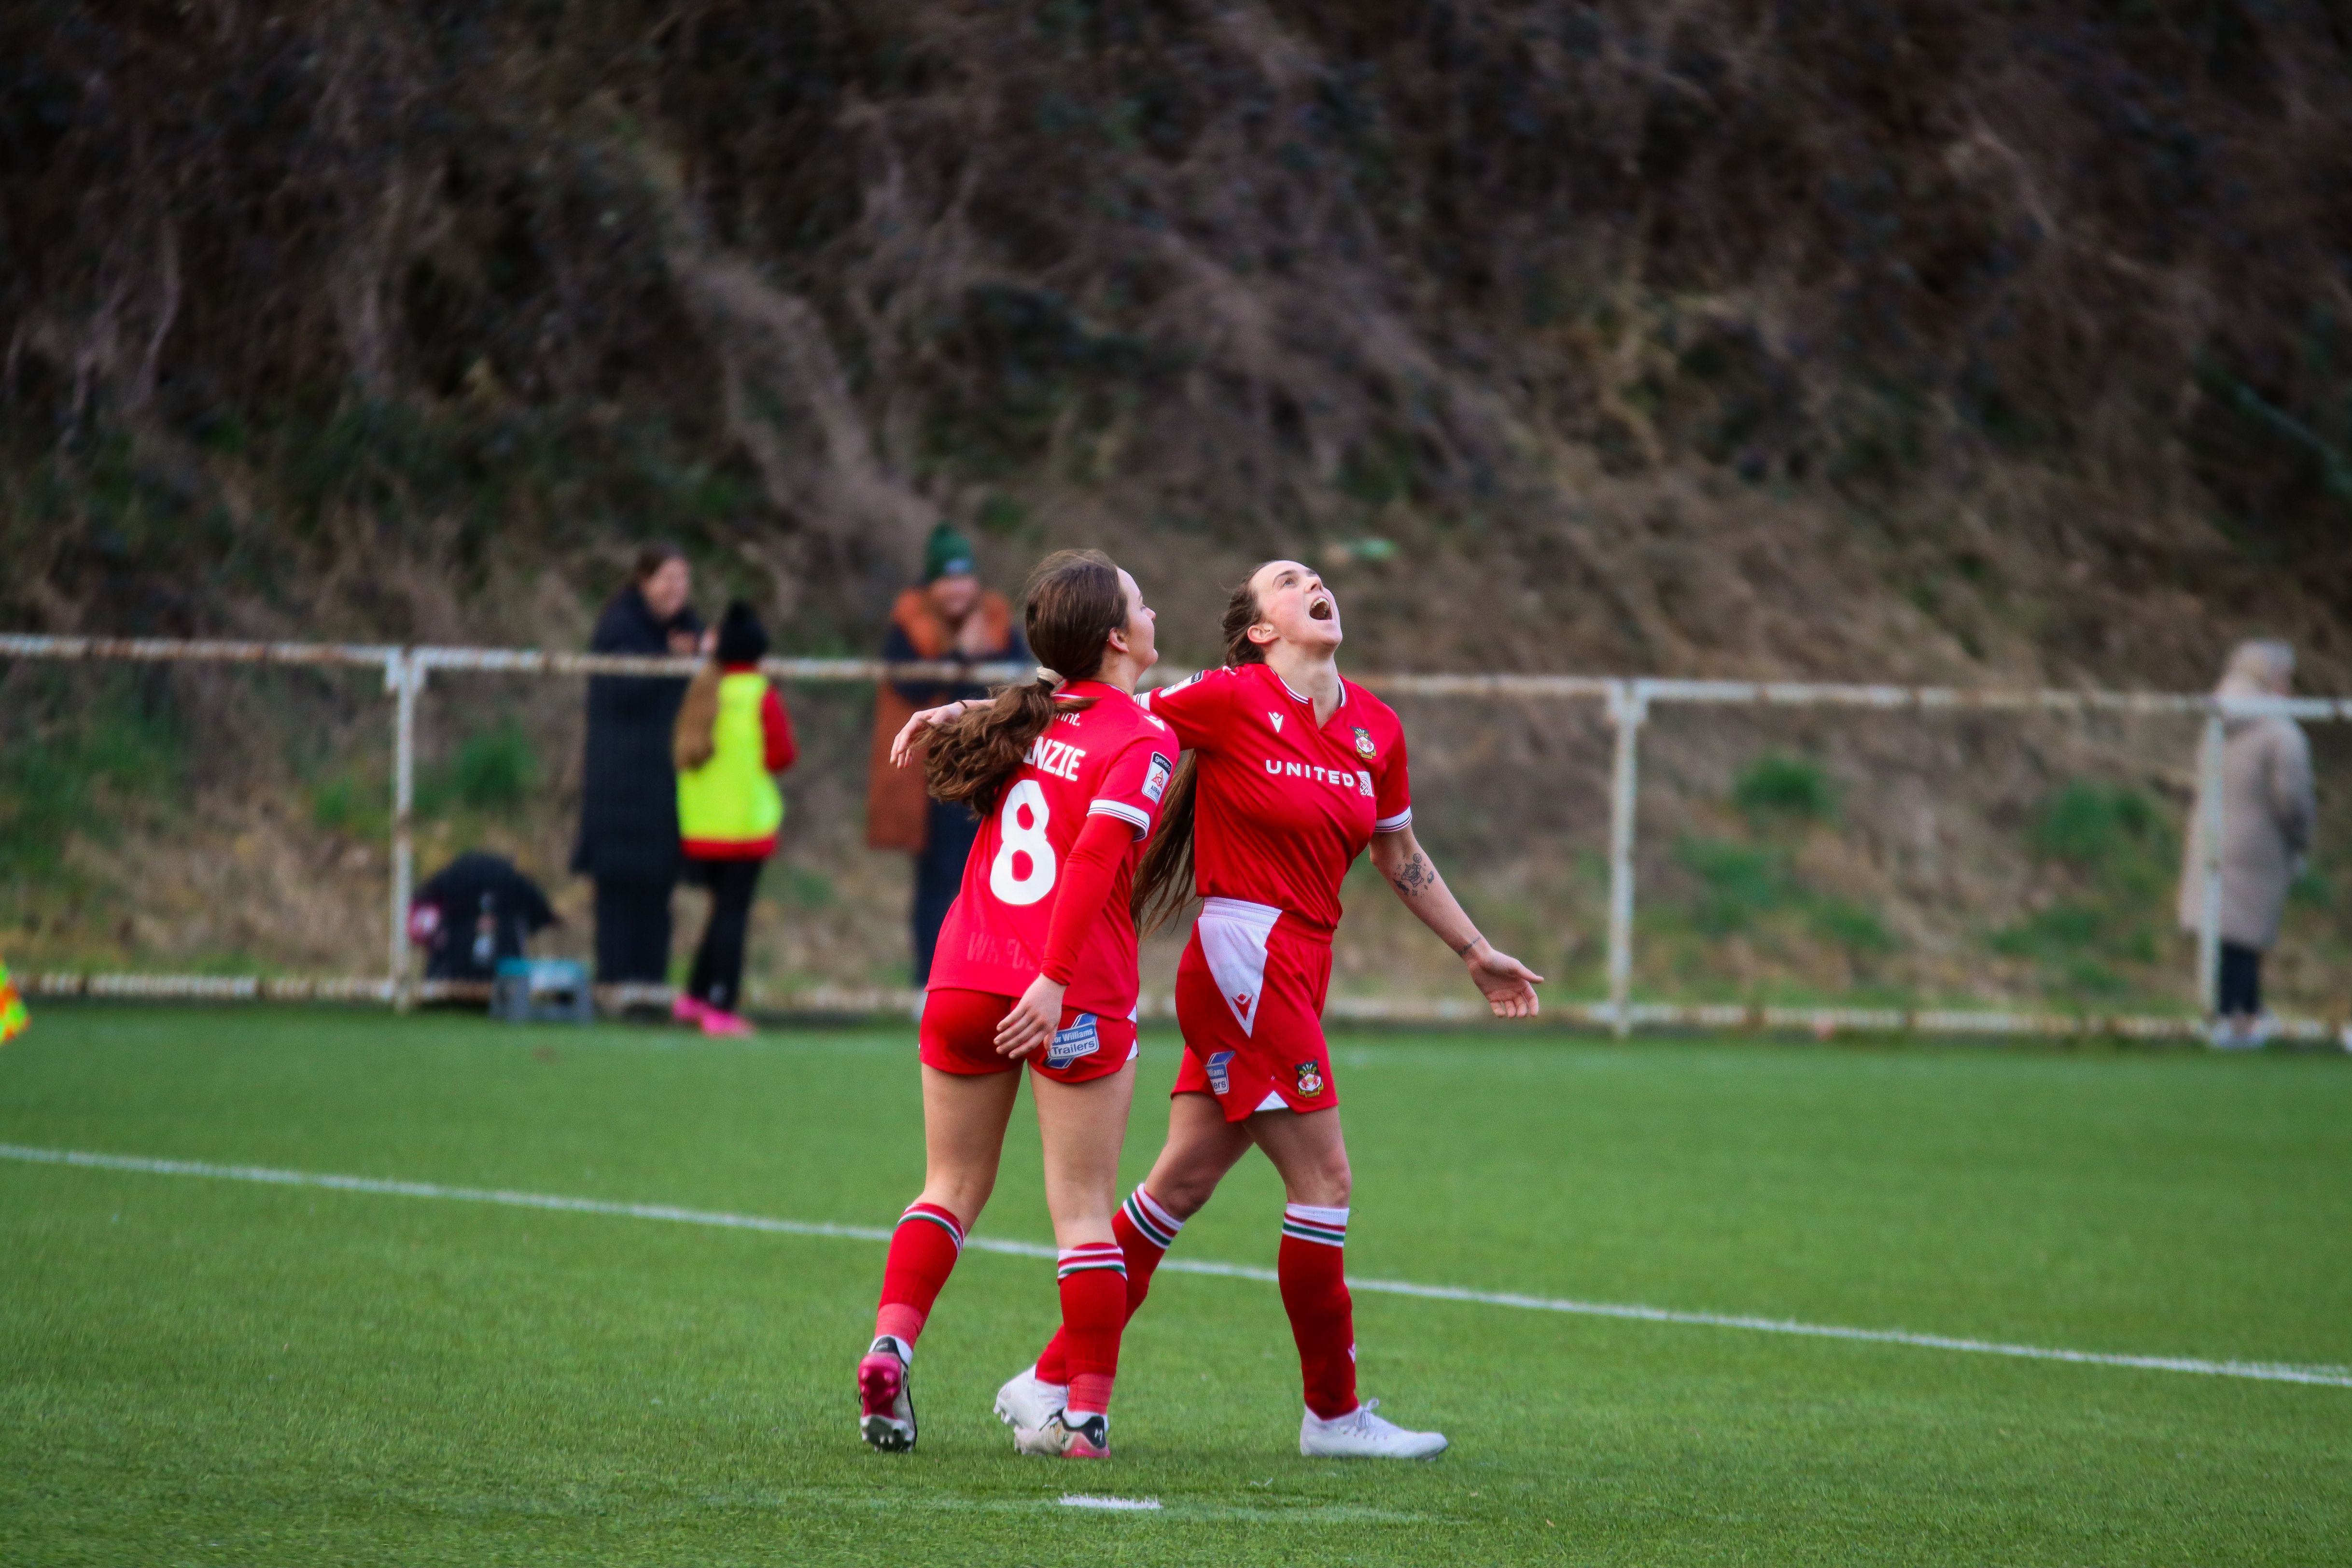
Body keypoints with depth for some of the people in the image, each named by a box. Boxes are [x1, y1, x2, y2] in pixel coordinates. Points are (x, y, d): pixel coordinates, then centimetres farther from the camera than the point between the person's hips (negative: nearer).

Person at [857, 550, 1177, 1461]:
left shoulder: (1031, 717, 11)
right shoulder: (1145, 744, -7)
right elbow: (1095, 856, -20)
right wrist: (1054, 978, -24)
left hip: (963, 979, 5)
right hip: (1076, 1000, -5)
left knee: (952, 1187, 15)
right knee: (1083, 1208, 2)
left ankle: (890, 1343, -5)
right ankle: (1087, 1413, 2)